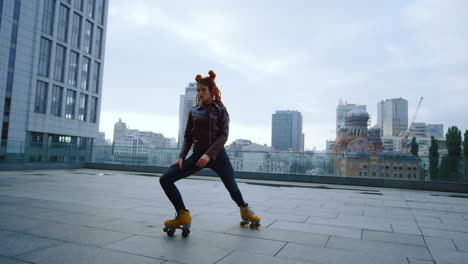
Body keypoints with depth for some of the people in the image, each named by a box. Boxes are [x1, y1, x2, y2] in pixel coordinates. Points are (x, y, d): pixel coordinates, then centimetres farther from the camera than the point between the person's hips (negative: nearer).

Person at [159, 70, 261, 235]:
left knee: (232, 187, 7)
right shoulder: (193, 112, 10)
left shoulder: (220, 110, 2)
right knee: (165, 179, -8)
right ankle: (183, 215, -1)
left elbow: (223, 135, -9)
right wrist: (181, 157, -4)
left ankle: (245, 211, 38)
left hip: (217, 155, -3)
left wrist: (209, 154, -21)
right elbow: (188, 137, 11)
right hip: (197, 155, 3)